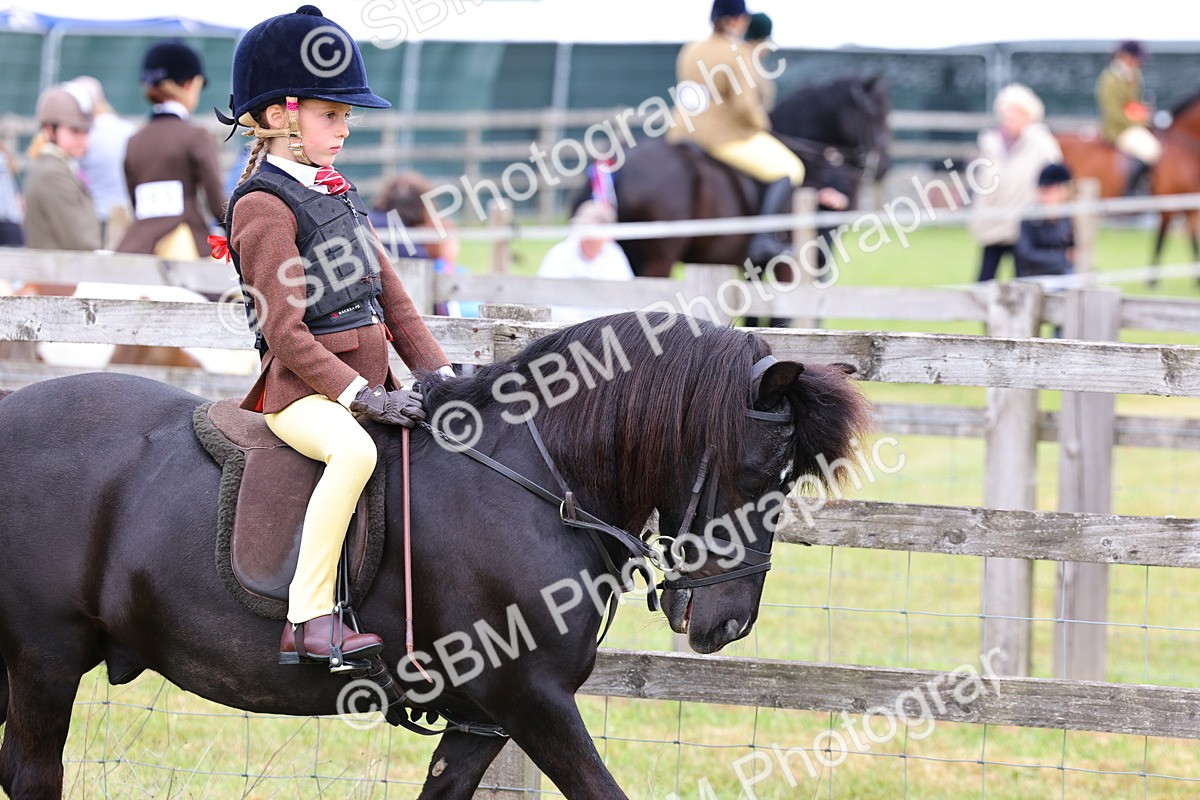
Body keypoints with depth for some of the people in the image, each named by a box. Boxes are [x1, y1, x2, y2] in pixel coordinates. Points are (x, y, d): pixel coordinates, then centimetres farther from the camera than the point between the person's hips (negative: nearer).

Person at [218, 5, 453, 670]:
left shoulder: (336, 193, 17)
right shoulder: (264, 206, -10)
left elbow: (389, 296, 19)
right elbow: (286, 332, -16)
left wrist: (439, 372, 9)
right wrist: (361, 395, -21)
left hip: (367, 382, 9)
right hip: (302, 389, -9)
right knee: (354, 449, -37)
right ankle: (309, 620, -35)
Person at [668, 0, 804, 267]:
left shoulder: (690, 51, 8)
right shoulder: (737, 54, -14)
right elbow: (744, 104, -21)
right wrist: (760, 122, -1)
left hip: (684, 133, 7)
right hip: (729, 140, -7)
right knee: (787, 169, 2)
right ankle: (764, 238, -11)